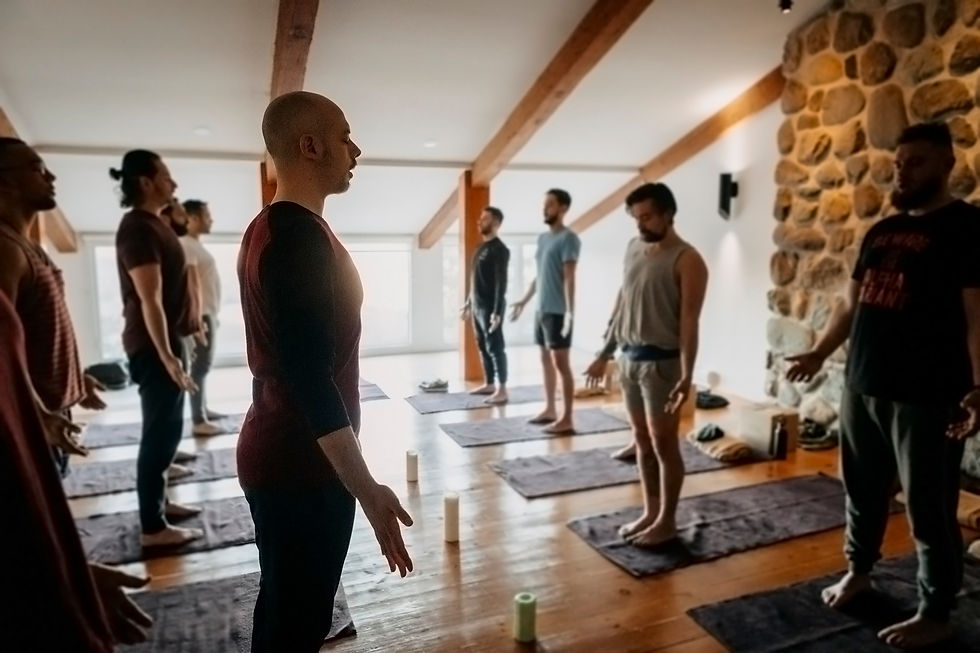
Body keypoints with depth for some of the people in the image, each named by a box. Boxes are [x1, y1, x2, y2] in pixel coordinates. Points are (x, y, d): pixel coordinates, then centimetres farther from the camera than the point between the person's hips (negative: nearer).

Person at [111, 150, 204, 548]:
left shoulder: (155, 223, 14)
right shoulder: (138, 228, -17)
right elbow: (149, 300, -23)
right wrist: (166, 355, -25)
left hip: (166, 340, 10)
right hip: (152, 346, -10)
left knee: (165, 428, 17)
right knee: (160, 431, -4)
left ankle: (159, 502, 30)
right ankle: (152, 527, 5)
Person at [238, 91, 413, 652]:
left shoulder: (269, 228, 10)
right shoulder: (302, 237, -21)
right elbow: (311, 376, -27)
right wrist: (366, 487, -25)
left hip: (277, 454, 10)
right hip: (303, 463, -10)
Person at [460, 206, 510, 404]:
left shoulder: (500, 250, -13)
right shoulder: (481, 247, 15)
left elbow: (501, 282, -18)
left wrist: (497, 311, -23)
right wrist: (468, 303, 21)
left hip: (490, 307, -9)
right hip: (477, 306, 9)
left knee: (495, 347, -6)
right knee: (483, 347, 14)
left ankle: (502, 390, -1)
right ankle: (489, 384, 24)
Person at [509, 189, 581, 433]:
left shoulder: (568, 238, -11)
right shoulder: (542, 238, 15)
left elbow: (569, 277, -19)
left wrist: (570, 311, -24)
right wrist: (524, 300, 24)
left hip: (558, 311, -9)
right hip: (541, 309, 9)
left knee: (561, 362, -6)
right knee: (546, 360, 14)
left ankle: (567, 419, -1)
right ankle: (550, 410, 25)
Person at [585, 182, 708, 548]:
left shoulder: (687, 261, -12)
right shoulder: (634, 249, 10)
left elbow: (689, 321, -17)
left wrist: (686, 375, -24)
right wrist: (605, 354, 16)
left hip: (662, 361, -7)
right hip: (629, 358, 7)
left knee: (664, 443, 3)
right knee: (642, 441, 14)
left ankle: (667, 522, 17)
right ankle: (650, 512, 27)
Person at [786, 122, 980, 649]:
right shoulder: (882, 231, 14)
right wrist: (820, 354, 21)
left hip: (926, 396, -7)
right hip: (861, 387, 7)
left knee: (929, 508, 5)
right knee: (862, 489, 19)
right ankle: (858, 571, 39)